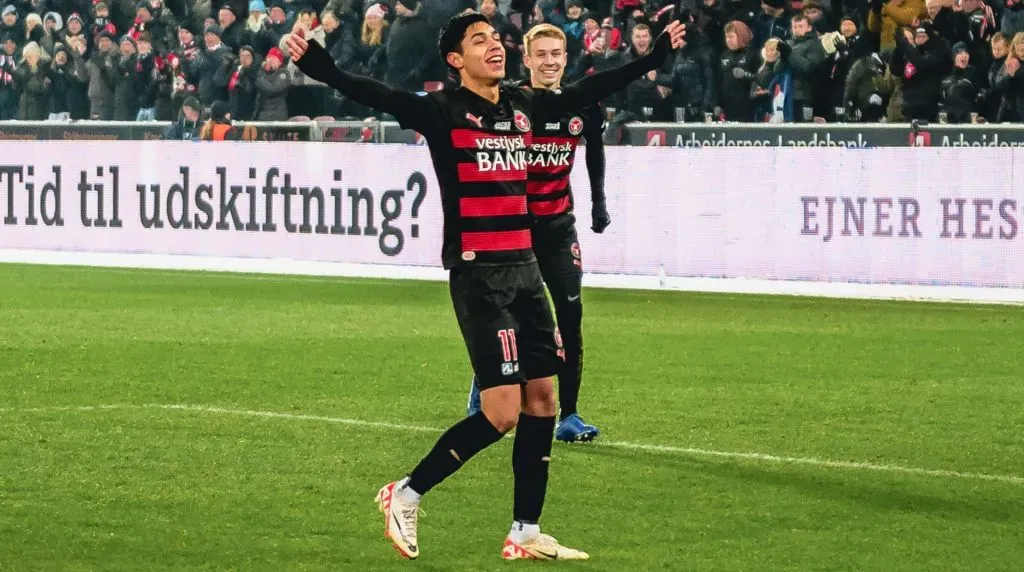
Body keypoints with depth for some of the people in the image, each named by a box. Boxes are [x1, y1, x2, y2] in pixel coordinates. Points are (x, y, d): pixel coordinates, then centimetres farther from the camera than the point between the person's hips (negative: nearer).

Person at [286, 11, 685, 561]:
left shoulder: (523, 105, 10)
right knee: (501, 413, -11)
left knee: (542, 399, 5)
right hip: (476, 273, -7)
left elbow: (590, 90, 25)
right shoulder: (443, 110, -9)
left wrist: (656, 55, 32)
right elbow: (376, 96, -23)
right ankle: (406, 495, 6)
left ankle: (525, 534, 13)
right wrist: (317, 65, -39)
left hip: (523, 267, 7)